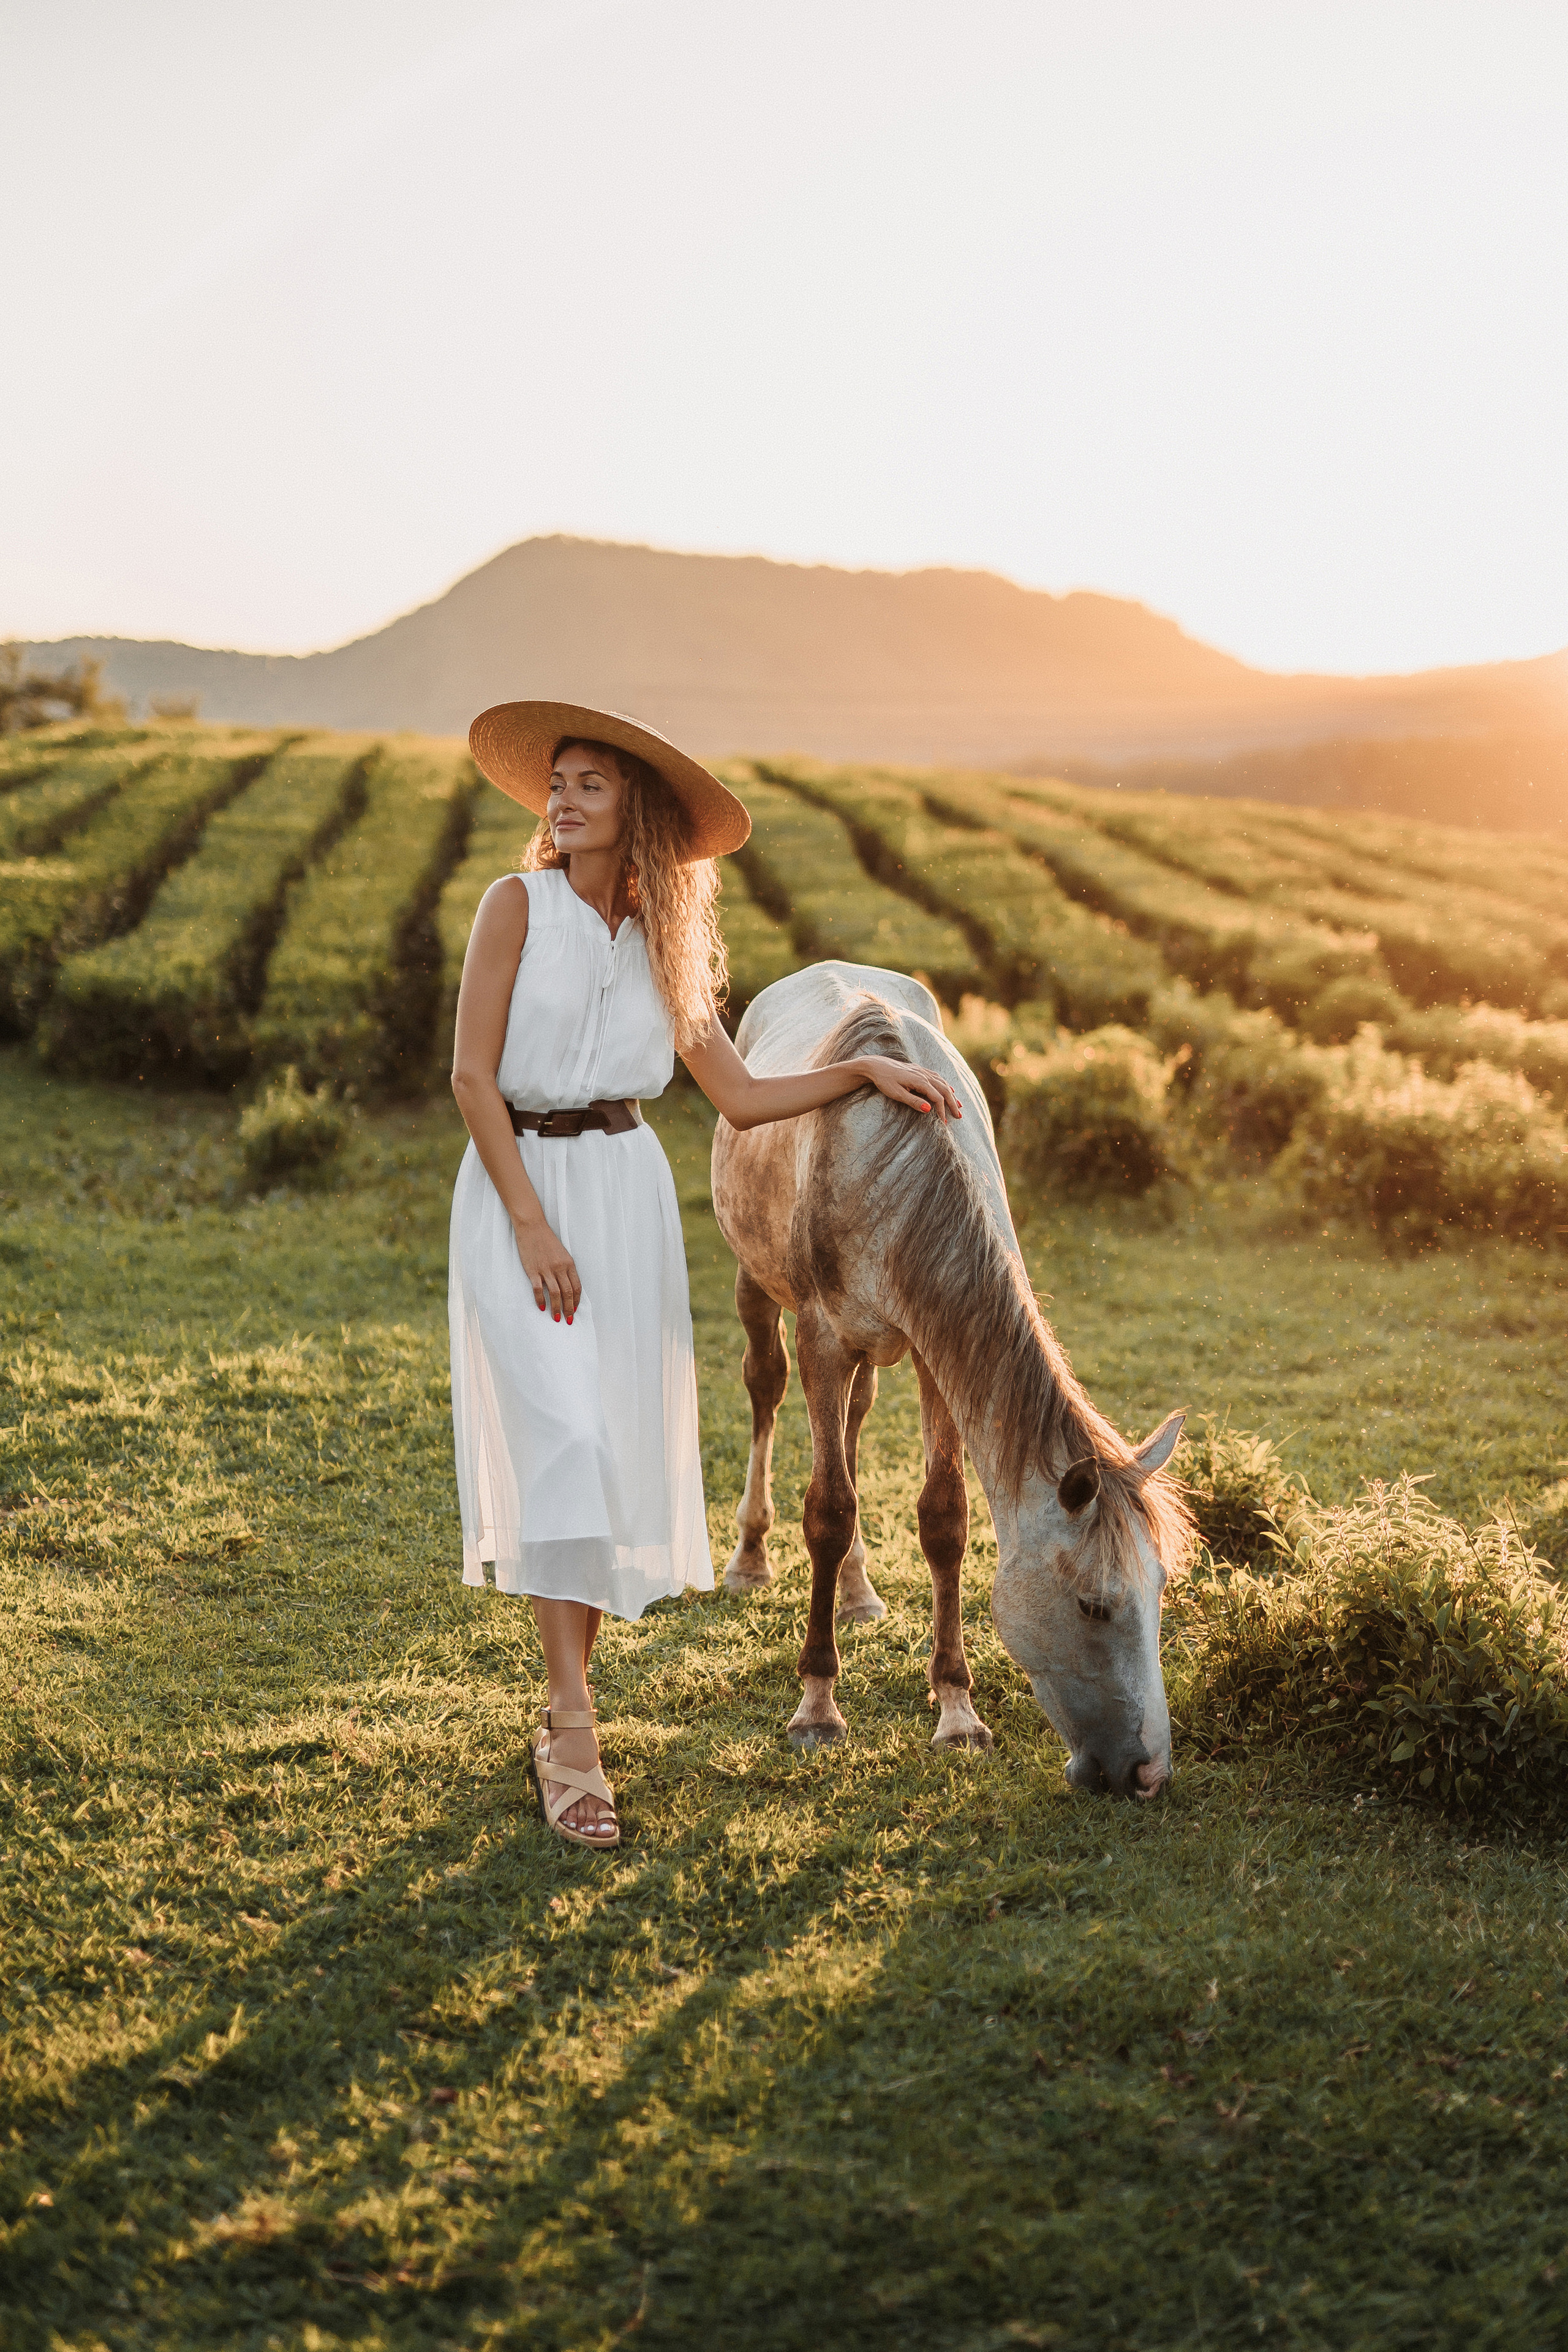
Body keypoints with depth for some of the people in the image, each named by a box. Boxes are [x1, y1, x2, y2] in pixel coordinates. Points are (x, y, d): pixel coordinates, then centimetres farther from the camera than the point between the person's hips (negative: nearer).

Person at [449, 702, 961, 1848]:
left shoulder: (662, 941, 11)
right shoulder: (518, 904, -2)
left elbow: (740, 1096, 14)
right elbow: (472, 1075, -8)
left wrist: (866, 1070, 4)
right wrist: (532, 1223, -14)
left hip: (626, 1193, 4)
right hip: (517, 1188, -4)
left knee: (616, 1444, 3)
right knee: (560, 1438, -15)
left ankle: (564, 1719, 14)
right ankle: (575, 1732, -15)